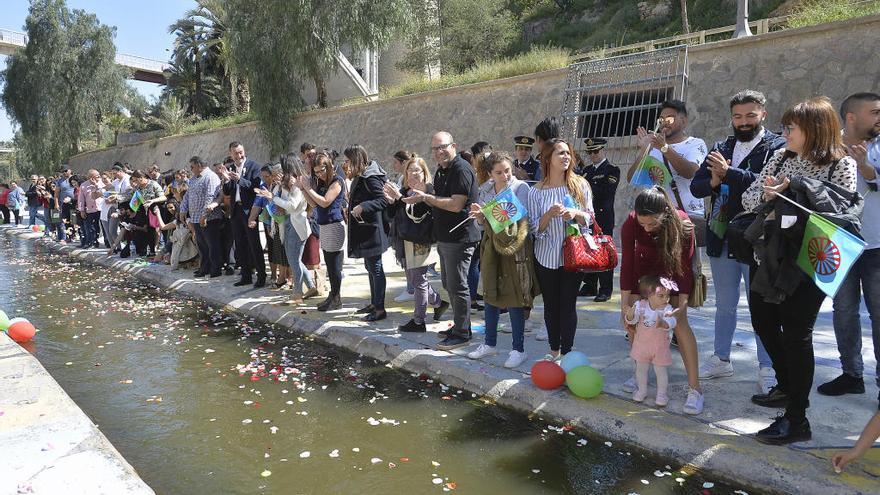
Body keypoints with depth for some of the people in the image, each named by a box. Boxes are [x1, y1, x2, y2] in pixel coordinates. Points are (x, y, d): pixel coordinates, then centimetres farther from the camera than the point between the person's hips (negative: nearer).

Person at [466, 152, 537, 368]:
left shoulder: (521, 187, -9)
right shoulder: (485, 190, 6)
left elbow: (521, 218, -17)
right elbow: (483, 224, 11)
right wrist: (479, 215, -13)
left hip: (514, 247, -5)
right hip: (491, 245, 5)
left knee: (514, 298, 0)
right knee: (490, 294, 14)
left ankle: (519, 349, 13)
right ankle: (490, 344, 29)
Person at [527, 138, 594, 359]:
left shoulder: (580, 185, 1)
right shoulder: (536, 192, -1)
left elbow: (590, 218, 3)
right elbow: (535, 228, -2)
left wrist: (575, 213, -17)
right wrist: (549, 214, -20)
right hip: (546, 256, 1)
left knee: (568, 304, 2)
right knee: (551, 304, 11)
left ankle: (566, 352, 15)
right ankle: (554, 350, 26)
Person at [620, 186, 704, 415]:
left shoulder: (682, 223, -34)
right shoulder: (630, 224, -30)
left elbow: (685, 265, -24)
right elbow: (627, 264, -24)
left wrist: (682, 302, -25)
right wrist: (625, 304, -23)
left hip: (673, 269, -2)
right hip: (644, 269, 3)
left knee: (680, 323, -13)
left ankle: (695, 389, -9)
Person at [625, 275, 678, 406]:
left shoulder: (667, 308, -18)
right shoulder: (640, 305, -14)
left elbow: (671, 322, -33)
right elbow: (632, 320, -14)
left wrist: (663, 324, -55)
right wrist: (630, 315, -38)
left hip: (660, 346, -2)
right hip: (642, 343, 2)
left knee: (660, 370, 7)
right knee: (641, 368, 15)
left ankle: (661, 394, 25)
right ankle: (642, 390, 35)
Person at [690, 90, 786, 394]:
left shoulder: (778, 147, -5)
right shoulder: (721, 149, 12)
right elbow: (696, 186, 7)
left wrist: (729, 173, -22)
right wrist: (713, 183, -13)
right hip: (721, 239, 5)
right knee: (724, 305, 16)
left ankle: (767, 369, 17)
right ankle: (721, 360, 29)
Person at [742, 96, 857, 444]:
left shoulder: (842, 165, -6)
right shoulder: (782, 157, 8)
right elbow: (749, 199, 7)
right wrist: (766, 194, -14)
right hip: (771, 255, 6)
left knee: (796, 333, -5)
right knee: (763, 321, 14)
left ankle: (797, 421, 7)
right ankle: (787, 387, 37)